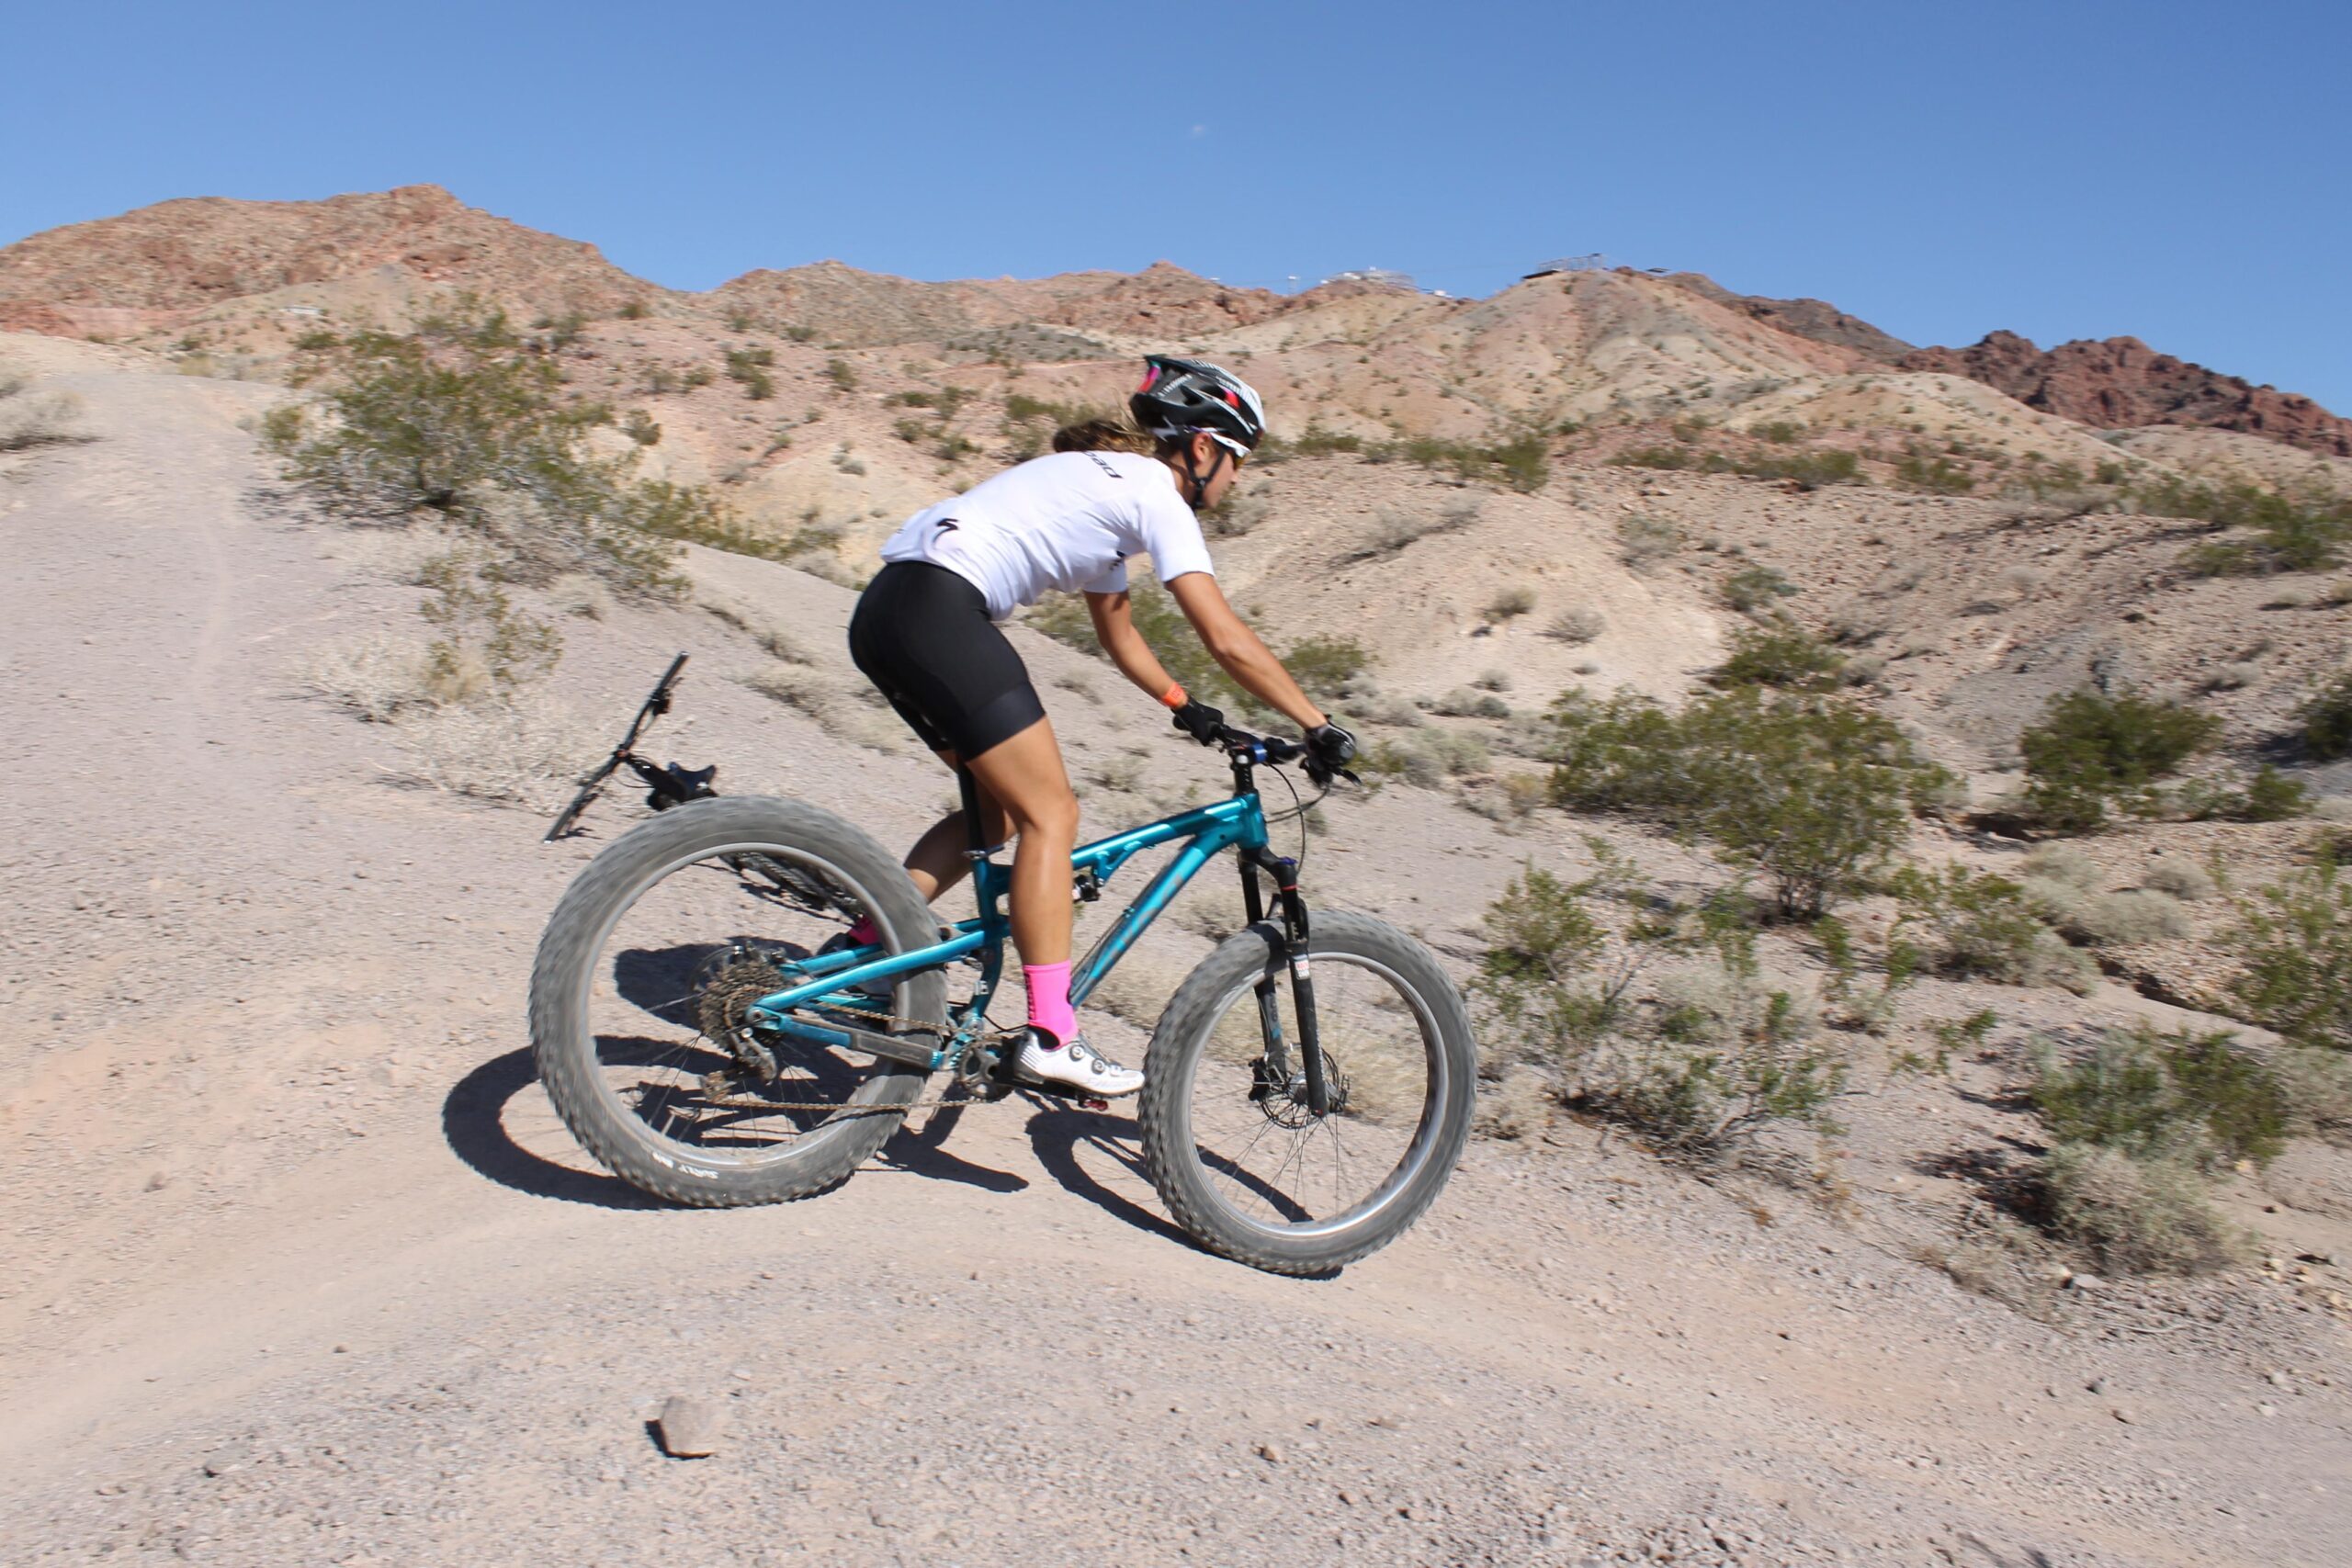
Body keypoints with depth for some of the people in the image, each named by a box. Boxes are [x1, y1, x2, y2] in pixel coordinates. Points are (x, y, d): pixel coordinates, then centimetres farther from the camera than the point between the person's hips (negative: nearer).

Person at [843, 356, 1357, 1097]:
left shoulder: (1107, 483, 25)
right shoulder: (1155, 494, -3)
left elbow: (1118, 631, 33)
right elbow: (1227, 640, -9)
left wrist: (1185, 706, 30)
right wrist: (1319, 725, -2)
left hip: (888, 612, 10)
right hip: (938, 611, -10)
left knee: (999, 810, 16)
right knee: (1050, 812, -6)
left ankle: (861, 949, 19)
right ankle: (1052, 1037, -6)